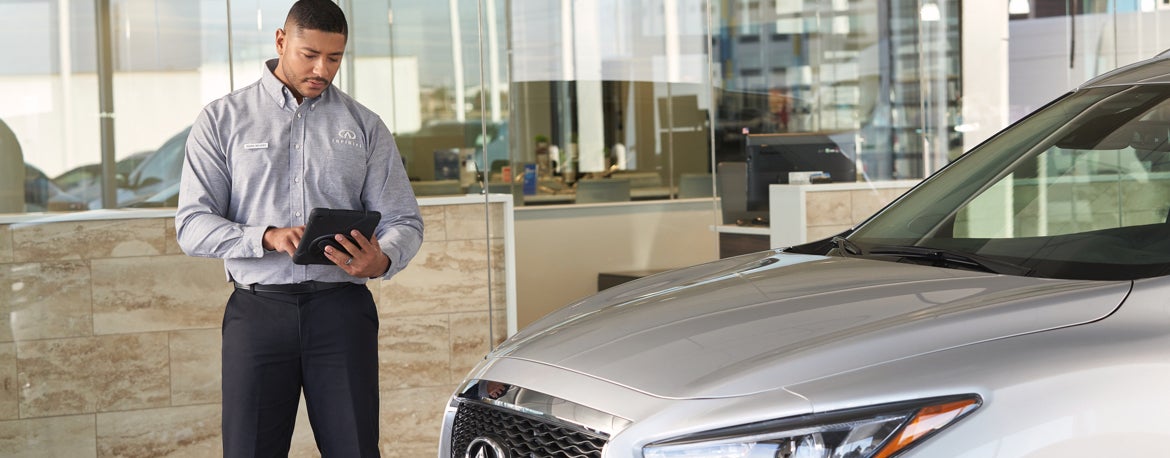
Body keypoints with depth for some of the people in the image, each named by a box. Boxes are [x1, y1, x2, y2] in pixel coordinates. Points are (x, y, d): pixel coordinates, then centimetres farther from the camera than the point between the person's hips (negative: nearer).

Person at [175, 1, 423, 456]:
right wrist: (268, 238, -19)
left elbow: (403, 220, 9)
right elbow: (192, 225, -1)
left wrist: (382, 260, -15)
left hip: (342, 310, 1)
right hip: (258, 310, -1)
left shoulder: (365, 126, 13)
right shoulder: (221, 120, 7)